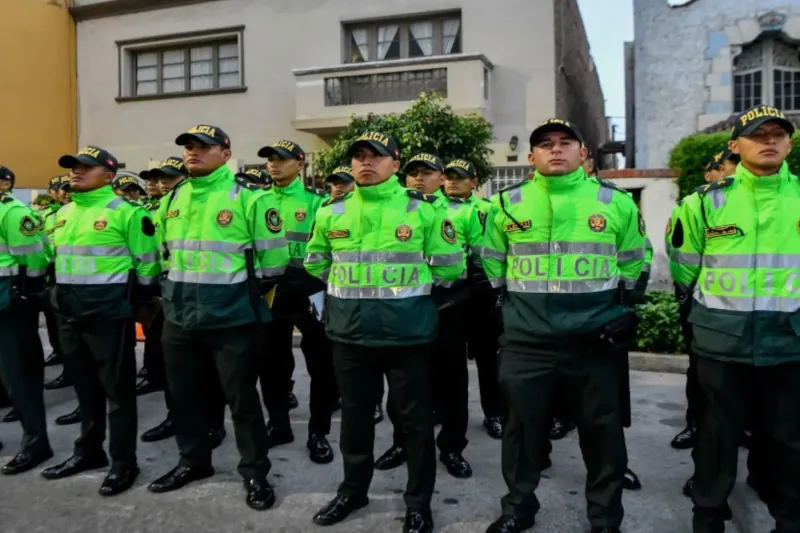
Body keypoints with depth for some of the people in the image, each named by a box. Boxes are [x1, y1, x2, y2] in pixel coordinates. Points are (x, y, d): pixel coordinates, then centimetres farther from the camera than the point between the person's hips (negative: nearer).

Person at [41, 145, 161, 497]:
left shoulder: (125, 212, -10)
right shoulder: (63, 213, 13)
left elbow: (146, 261, -8)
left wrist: (136, 300, -4)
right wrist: (61, 293, 19)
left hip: (109, 312, -7)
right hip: (69, 312, 8)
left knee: (117, 389, 0)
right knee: (84, 386, 17)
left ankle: (123, 462, 10)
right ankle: (89, 451, 31)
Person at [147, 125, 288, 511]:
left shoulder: (248, 199, -8)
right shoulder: (172, 200, 11)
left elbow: (273, 260, -7)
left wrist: (238, 288, -1)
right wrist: (176, 287, 13)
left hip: (231, 319, -6)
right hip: (179, 318, 6)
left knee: (242, 398, 4)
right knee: (186, 394, 18)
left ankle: (255, 474, 20)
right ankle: (193, 461, 38)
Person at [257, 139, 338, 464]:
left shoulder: (316, 201, -3)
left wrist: (325, 290, -12)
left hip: (308, 291, -4)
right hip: (269, 292, 4)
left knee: (321, 365, 3)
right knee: (272, 363, 13)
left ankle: (318, 433, 18)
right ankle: (278, 425, 30)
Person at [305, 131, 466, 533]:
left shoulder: (423, 210, -6)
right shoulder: (331, 212, 4)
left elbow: (449, 267, -1)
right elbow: (316, 265, 17)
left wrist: (411, 287, 3)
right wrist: (346, 293, 12)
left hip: (408, 334, -3)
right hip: (349, 334, 4)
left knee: (415, 421, 8)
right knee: (354, 416, 17)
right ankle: (353, 490, 38)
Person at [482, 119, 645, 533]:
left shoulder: (616, 202, 3)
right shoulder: (507, 203, 3)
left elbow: (633, 264, 14)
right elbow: (492, 261, 14)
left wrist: (622, 312, 8)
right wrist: (511, 307, 10)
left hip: (595, 338, 0)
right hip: (526, 339, 1)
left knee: (601, 430, 11)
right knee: (523, 426, 12)